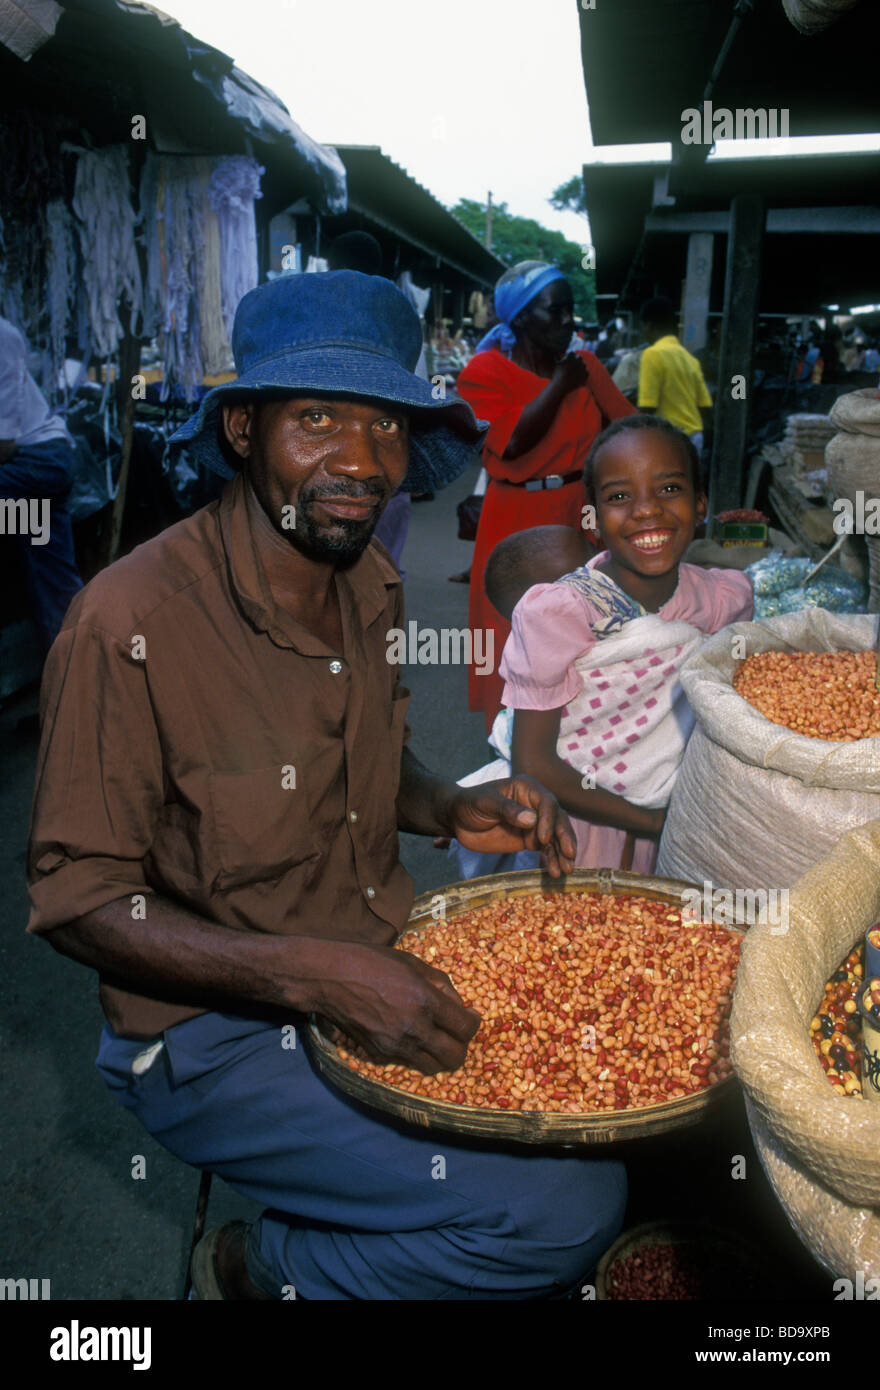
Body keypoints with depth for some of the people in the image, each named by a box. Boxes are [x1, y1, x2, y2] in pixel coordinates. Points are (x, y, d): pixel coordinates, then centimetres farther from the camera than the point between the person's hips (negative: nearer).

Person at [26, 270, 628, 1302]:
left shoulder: (367, 580, 1)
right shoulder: (130, 623, -22)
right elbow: (76, 899, -18)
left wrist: (453, 811, -5)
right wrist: (317, 975, -29)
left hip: (387, 966, 8)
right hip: (217, 1035, -7)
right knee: (568, 1212, -17)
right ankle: (258, 1272, 8)